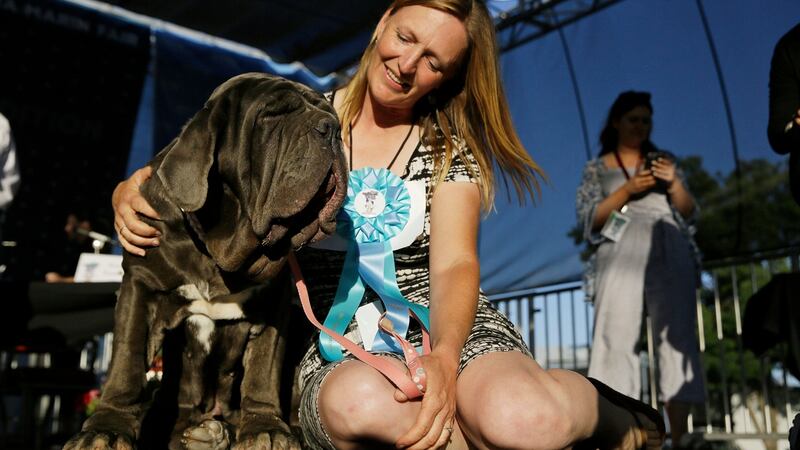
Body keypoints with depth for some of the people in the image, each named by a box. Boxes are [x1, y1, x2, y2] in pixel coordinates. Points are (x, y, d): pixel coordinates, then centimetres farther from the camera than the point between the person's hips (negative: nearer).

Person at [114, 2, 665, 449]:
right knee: (360, 402, -39)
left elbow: (454, 265, -9)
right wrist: (133, 188, -15)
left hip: (442, 326, 0)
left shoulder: (450, 149, 3)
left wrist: (445, 357, -30)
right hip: (338, 349, 1)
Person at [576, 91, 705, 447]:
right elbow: (589, 218, 5)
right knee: (616, 337, -14)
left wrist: (674, 182, -1)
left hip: (670, 254, 3)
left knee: (677, 337, -6)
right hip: (622, 253, -2)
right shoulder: (598, 168, 17)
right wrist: (628, 189, -6)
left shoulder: (664, 161, 23)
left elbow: (689, 211, 18)